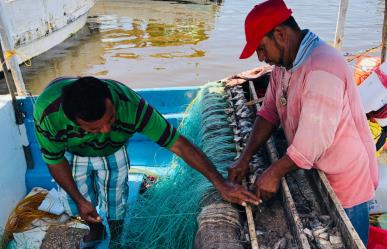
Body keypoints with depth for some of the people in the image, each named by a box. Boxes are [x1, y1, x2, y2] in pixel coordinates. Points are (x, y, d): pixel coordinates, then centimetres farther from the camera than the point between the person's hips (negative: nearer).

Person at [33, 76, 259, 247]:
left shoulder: (130, 104, -44)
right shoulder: (47, 113, -41)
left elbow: (177, 143, -39)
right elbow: (54, 160, -21)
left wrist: (221, 183, -40)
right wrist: (79, 200, -16)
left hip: (112, 153, -1)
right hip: (73, 155, 1)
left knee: (115, 208, 8)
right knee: (77, 205, 15)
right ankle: (95, 230, 50)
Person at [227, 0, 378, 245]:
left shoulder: (322, 69, -29)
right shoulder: (283, 63, 0)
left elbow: (313, 140, -31)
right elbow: (269, 113, 2)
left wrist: (274, 173, -19)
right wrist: (245, 158, -7)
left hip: (346, 182, -8)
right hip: (316, 177, 8)